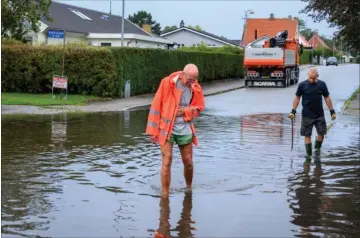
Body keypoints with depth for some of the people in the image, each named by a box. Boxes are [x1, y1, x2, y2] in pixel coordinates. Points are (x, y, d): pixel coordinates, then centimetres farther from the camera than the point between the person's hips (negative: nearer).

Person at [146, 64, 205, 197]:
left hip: (185, 130, 3)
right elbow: (156, 106, -9)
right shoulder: (167, 83, -11)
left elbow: (199, 108, 9)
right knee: (167, 161, -7)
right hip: (166, 129, -3)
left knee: (188, 162, 11)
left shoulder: (196, 89, -2)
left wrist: (186, 111, -13)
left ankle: (189, 188, 35)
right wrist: (153, 131, -10)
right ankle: (165, 194, 1)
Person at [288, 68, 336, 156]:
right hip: (307, 116, -2)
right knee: (307, 135, 1)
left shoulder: (322, 84, 1)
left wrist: (332, 111, 7)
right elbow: (297, 98, 3)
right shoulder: (302, 85, -4)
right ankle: (309, 155, 9)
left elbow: (327, 98, 8)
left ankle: (317, 150, 24)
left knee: (321, 133, 2)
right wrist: (293, 111, -2)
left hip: (319, 115, 2)